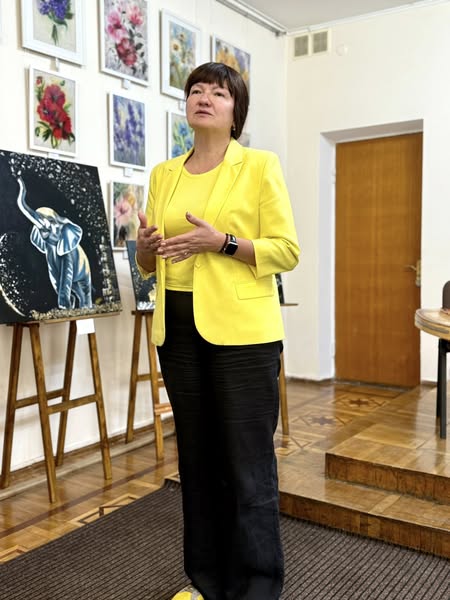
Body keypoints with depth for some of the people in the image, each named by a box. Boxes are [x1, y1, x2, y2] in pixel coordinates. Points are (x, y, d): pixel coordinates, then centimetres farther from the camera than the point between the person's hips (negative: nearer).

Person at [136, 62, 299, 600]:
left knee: (248, 462, 0)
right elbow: (149, 263, 17)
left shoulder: (260, 165, -1)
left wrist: (221, 242, -19)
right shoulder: (163, 174, 14)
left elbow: (287, 251, -6)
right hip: (178, 328, 5)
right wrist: (146, 247, -6)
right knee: (196, 457, 13)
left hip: (242, 330, -5)